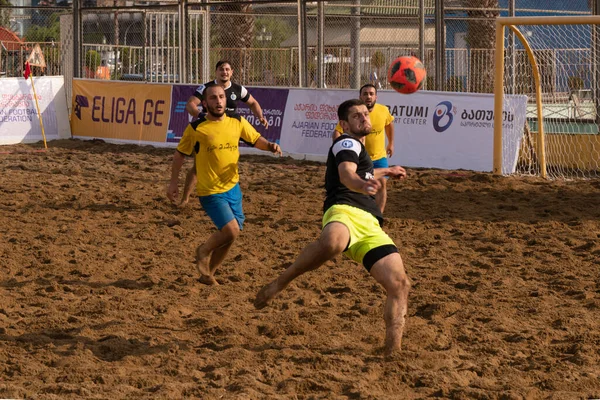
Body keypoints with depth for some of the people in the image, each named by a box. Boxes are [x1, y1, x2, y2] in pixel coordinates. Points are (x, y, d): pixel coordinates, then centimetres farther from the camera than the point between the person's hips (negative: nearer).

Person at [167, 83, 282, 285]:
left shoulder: (237, 122, 1)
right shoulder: (196, 128, -10)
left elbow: (256, 139, 14)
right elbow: (180, 154, 2)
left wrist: (270, 146, -8)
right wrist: (173, 182, 2)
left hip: (232, 187, 5)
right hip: (210, 191, -5)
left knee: (229, 236, 10)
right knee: (231, 230, -18)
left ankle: (208, 274, 29)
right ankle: (203, 251, 11)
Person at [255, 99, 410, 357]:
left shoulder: (356, 147, 35)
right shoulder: (347, 143, 7)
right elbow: (347, 174, -17)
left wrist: (385, 172, 76)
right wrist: (363, 185, -40)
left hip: (370, 226, 8)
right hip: (344, 211, -8)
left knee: (399, 284, -10)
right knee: (332, 242, -45)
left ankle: (392, 354, -8)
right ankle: (279, 284, -25)